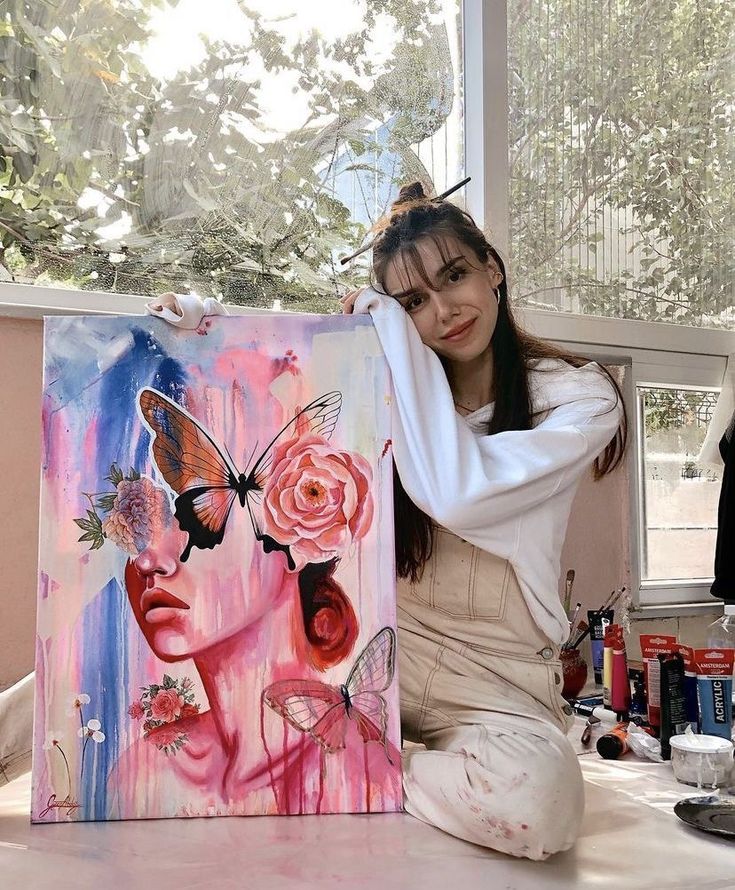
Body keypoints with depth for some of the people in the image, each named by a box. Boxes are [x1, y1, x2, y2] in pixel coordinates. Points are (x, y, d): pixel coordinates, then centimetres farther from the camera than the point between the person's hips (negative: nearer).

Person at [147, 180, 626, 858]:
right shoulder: (379, 386, 4)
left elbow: (455, 493, -23)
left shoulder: (580, 396, -7)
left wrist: (390, 332, -17)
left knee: (540, 799, -33)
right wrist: (197, 326, -13)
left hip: (495, 683, -1)